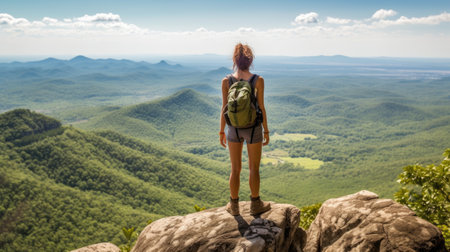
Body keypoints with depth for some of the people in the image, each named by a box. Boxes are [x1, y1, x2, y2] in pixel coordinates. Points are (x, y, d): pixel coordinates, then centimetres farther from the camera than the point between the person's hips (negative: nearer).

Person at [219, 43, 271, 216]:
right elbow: (261, 108, -10)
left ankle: (234, 205, 24)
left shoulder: (226, 81, -7)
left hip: (234, 128, 2)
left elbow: (224, 109, -4)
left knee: (235, 169, 14)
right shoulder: (258, 80, -12)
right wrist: (266, 131, 1)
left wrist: (221, 132, 6)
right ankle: (255, 205, 25)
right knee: (254, 169, 13)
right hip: (253, 129, -2)